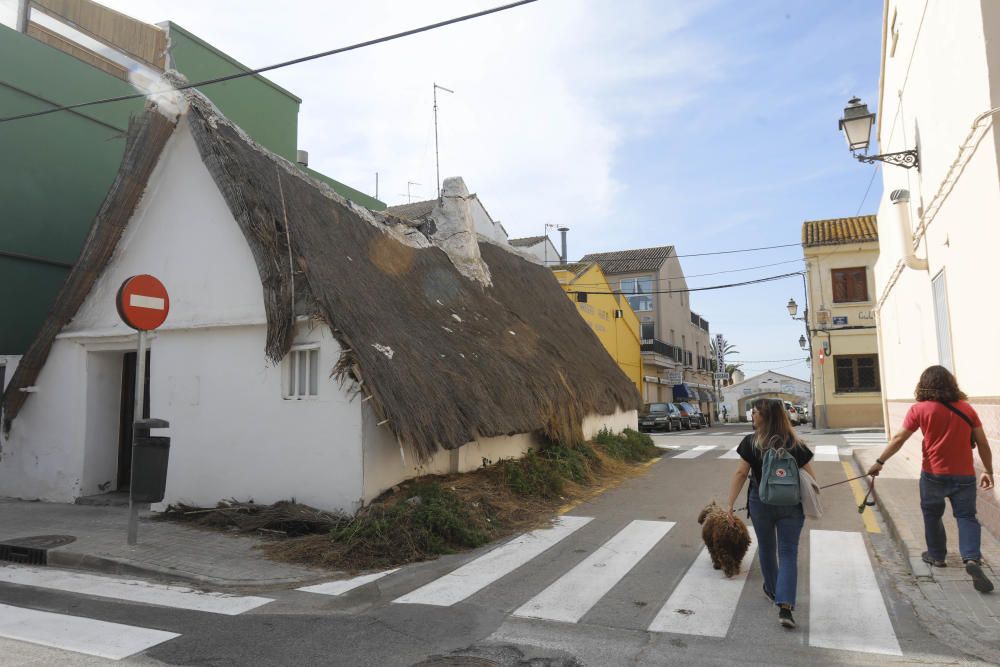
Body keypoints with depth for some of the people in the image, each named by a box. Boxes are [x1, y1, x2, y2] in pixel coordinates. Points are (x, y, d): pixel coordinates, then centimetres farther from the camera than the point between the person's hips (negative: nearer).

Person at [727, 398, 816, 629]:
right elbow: (810, 478, -2)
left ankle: (772, 590, 40)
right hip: (791, 505, 0)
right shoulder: (796, 445, -6)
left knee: (766, 548, 21)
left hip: (761, 503, 0)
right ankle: (785, 606, -6)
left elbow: (741, 474, -11)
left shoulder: (751, 443, -11)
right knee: (788, 553, 5)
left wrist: (730, 503, -6)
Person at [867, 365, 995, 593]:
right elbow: (983, 443, 5)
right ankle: (972, 559, -13)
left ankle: (937, 555, 29)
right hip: (964, 474, 2)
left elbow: (898, 439, -6)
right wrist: (988, 471, 15)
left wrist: (880, 462, 0)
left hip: (934, 474, -1)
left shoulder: (920, 409, -6)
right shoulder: (966, 408, 2)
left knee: (932, 515, 17)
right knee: (966, 516, 6)